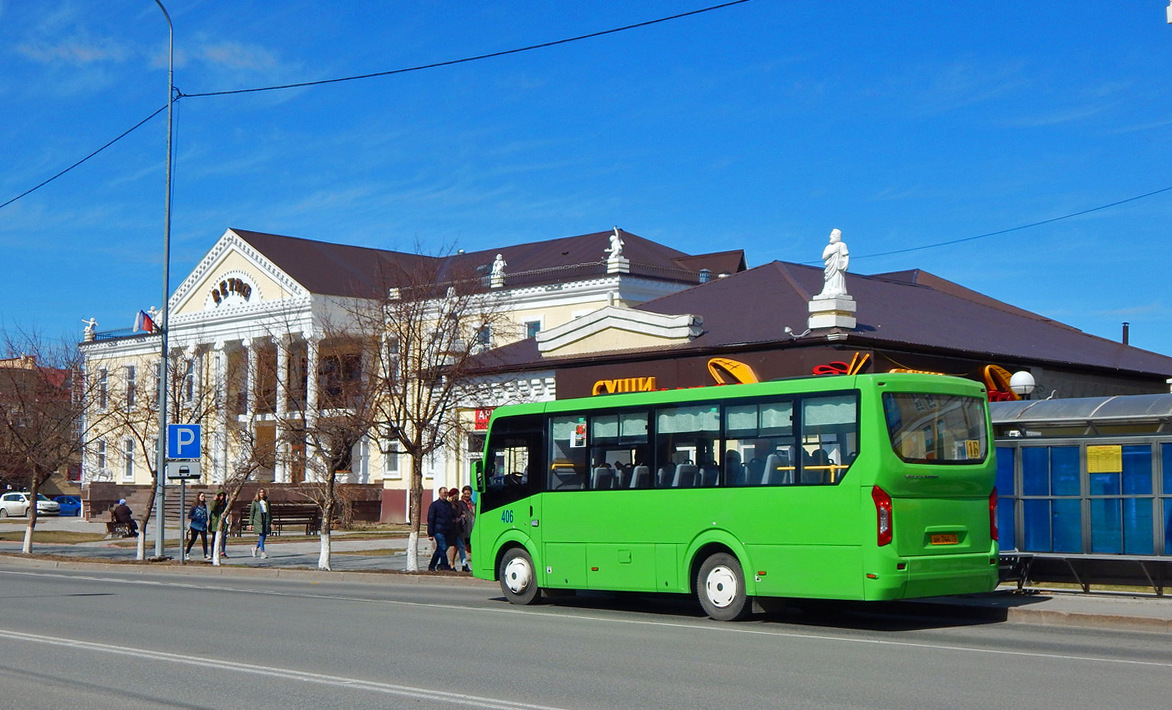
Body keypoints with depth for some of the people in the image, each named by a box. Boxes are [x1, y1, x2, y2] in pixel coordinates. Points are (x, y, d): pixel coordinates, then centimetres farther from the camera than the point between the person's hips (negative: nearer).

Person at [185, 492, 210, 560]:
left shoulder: (204, 506, 9)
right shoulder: (194, 507, -6)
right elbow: (189, 516, -6)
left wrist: (206, 520, 6)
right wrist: (196, 518, -19)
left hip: (203, 526, 4)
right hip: (195, 526, -4)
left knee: (204, 539, -6)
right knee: (192, 539, 5)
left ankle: (205, 555, -7)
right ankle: (186, 552, 24)